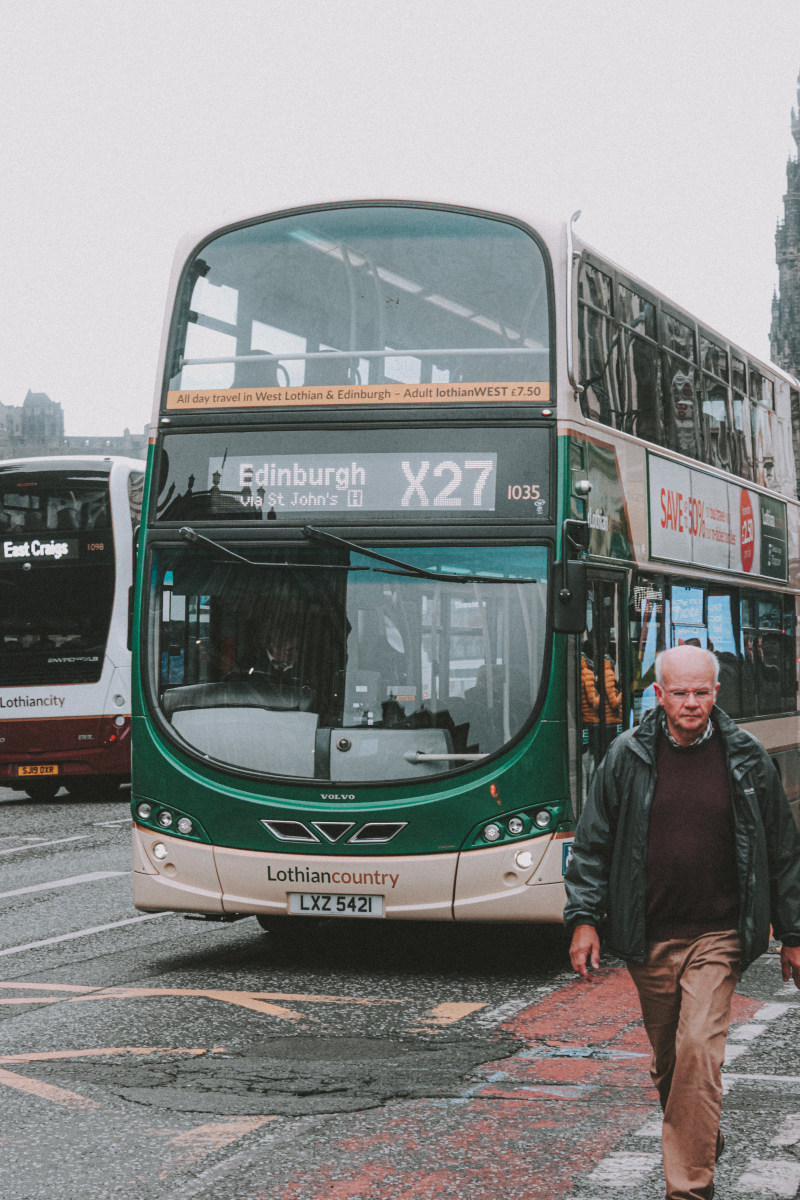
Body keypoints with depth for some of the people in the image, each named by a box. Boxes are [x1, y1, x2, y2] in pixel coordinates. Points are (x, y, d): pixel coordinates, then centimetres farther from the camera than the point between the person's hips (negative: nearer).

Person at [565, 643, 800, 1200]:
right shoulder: (628, 756, 1)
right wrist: (584, 918, 0)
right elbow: (593, 842, 7)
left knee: (699, 1049, -15)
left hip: (717, 935, -2)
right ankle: (703, 1142, 37)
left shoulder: (747, 758, 0)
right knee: (667, 1058, 12)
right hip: (648, 937, 2)